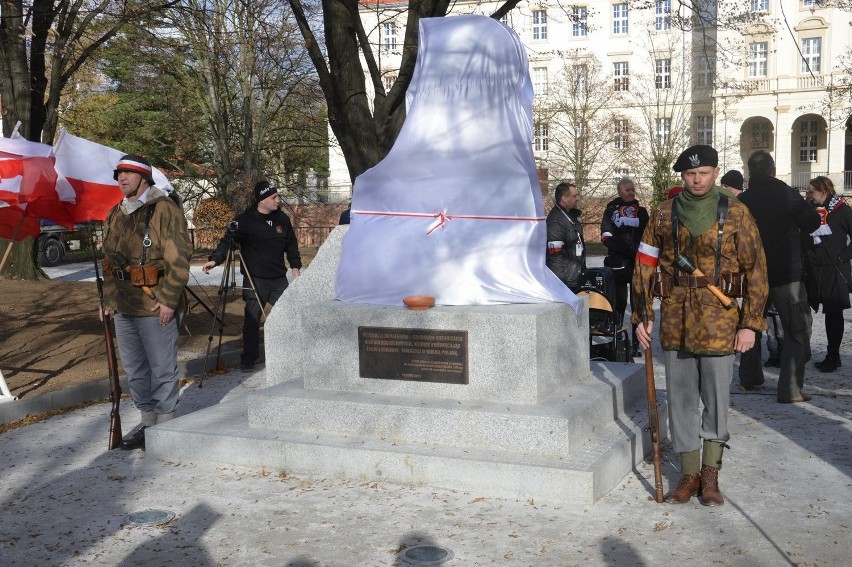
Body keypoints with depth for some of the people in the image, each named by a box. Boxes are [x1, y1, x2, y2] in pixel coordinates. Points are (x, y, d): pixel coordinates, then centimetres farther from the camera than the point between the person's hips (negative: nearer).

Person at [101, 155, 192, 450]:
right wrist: (108, 298, 17)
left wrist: (168, 299, -17)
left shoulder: (165, 210, -10)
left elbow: (179, 257, -15)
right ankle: (147, 419, 29)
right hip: (123, 307, 8)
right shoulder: (115, 215, 14)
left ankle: (165, 423, 13)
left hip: (156, 306, -8)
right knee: (134, 369, 16)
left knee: (162, 368, 1)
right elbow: (108, 259, 22)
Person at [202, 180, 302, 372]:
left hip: (279, 277, 4)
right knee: (252, 319, 0)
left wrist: (295, 266, 13)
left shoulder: (282, 218, 5)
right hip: (254, 279, -4)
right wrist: (215, 259, -26)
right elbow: (229, 240, -12)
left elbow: (291, 244, 16)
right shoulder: (244, 220, -9)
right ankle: (249, 358, 12)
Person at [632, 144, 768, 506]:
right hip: (675, 318, 2)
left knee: (716, 398, 5)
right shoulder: (663, 214, 5)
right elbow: (644, 265, 8)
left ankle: (710, 474, 19)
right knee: (681, 398, 7)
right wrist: (642, 316, 3)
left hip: (719, 318, -2)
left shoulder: (735, 213, 0)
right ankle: (689, 474, 19)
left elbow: (755, 269, -1)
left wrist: (750, 323, -6)